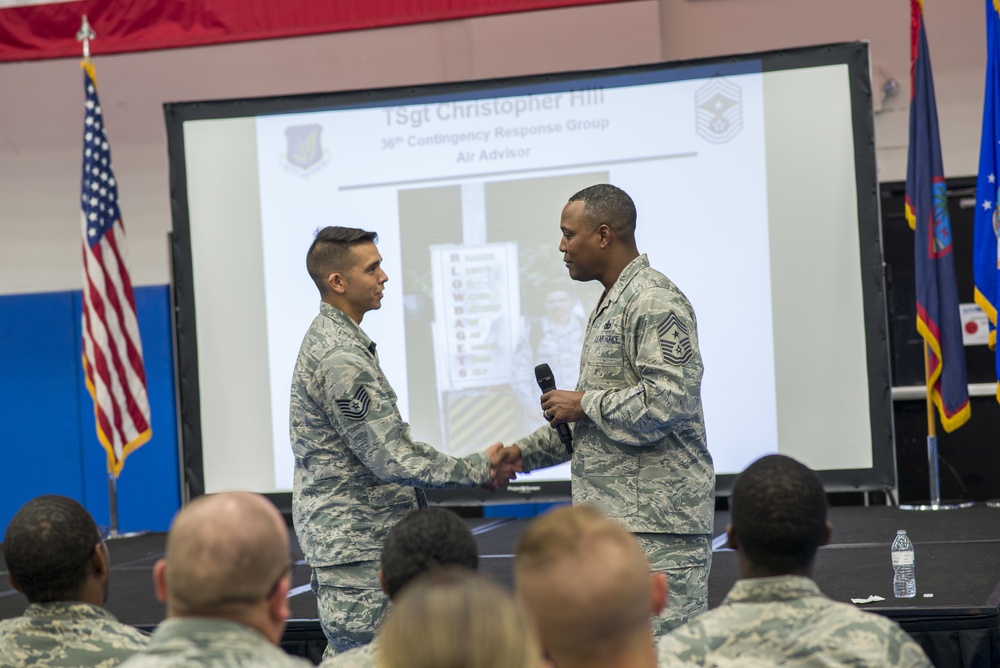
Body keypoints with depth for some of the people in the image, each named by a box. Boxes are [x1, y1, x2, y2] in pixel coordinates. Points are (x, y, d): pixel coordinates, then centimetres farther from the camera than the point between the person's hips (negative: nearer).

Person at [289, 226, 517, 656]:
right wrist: (478, 469, -12)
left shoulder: (328, 338, 13)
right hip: (354, 541, -11)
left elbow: (384, 440, 18)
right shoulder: (340, 360, -21)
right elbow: (392, 460, -22)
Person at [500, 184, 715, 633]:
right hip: (612, 517, 11)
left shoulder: (655, 303, -12)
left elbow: (669, 401, -24)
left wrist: (584, 404, -12)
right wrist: (524, 452, 21)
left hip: (657, 522, -11)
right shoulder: (609, 306, 21)